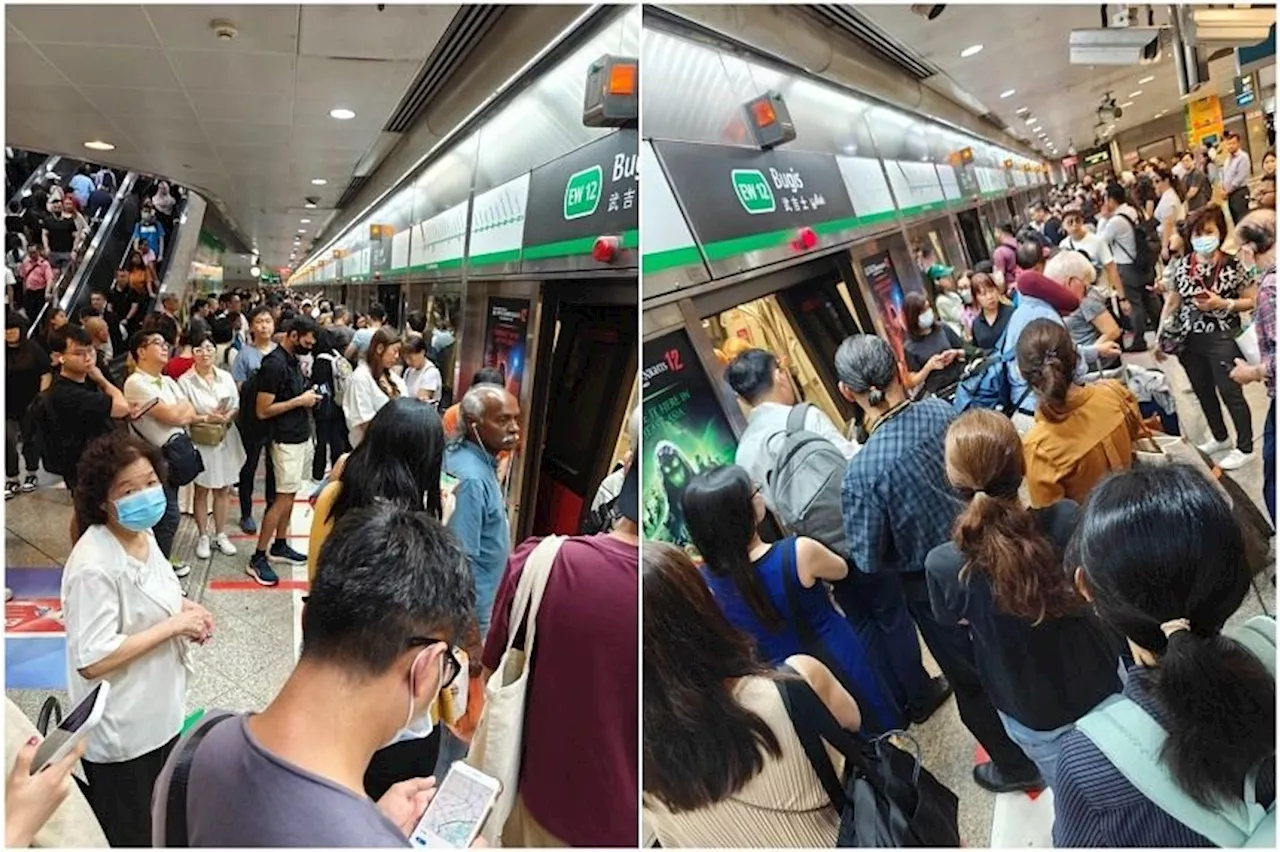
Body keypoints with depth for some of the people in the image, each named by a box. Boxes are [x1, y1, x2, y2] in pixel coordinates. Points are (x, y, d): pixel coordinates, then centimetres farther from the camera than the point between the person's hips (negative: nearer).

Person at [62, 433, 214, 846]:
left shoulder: (143, 533, -2)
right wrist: (174, 625, -25)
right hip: (120, 732, -8)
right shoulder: (94, 566, -29)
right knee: (128, 836, 14)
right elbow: (92, 660, -30)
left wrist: (183, 609, -4)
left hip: (159, 712, 8)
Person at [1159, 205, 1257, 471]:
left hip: (1222, 339, -5)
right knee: (1203, 393, 16)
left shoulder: (1232, 265, -10)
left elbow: (1253, 300, -6)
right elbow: (1172, 303, 10)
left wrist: (1223, 304, -19)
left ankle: (1244, 447, 16)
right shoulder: (1181, 265, 2)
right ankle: (1220, 438, 36)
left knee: (1230, 393, 1)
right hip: (1190, 339, 5)